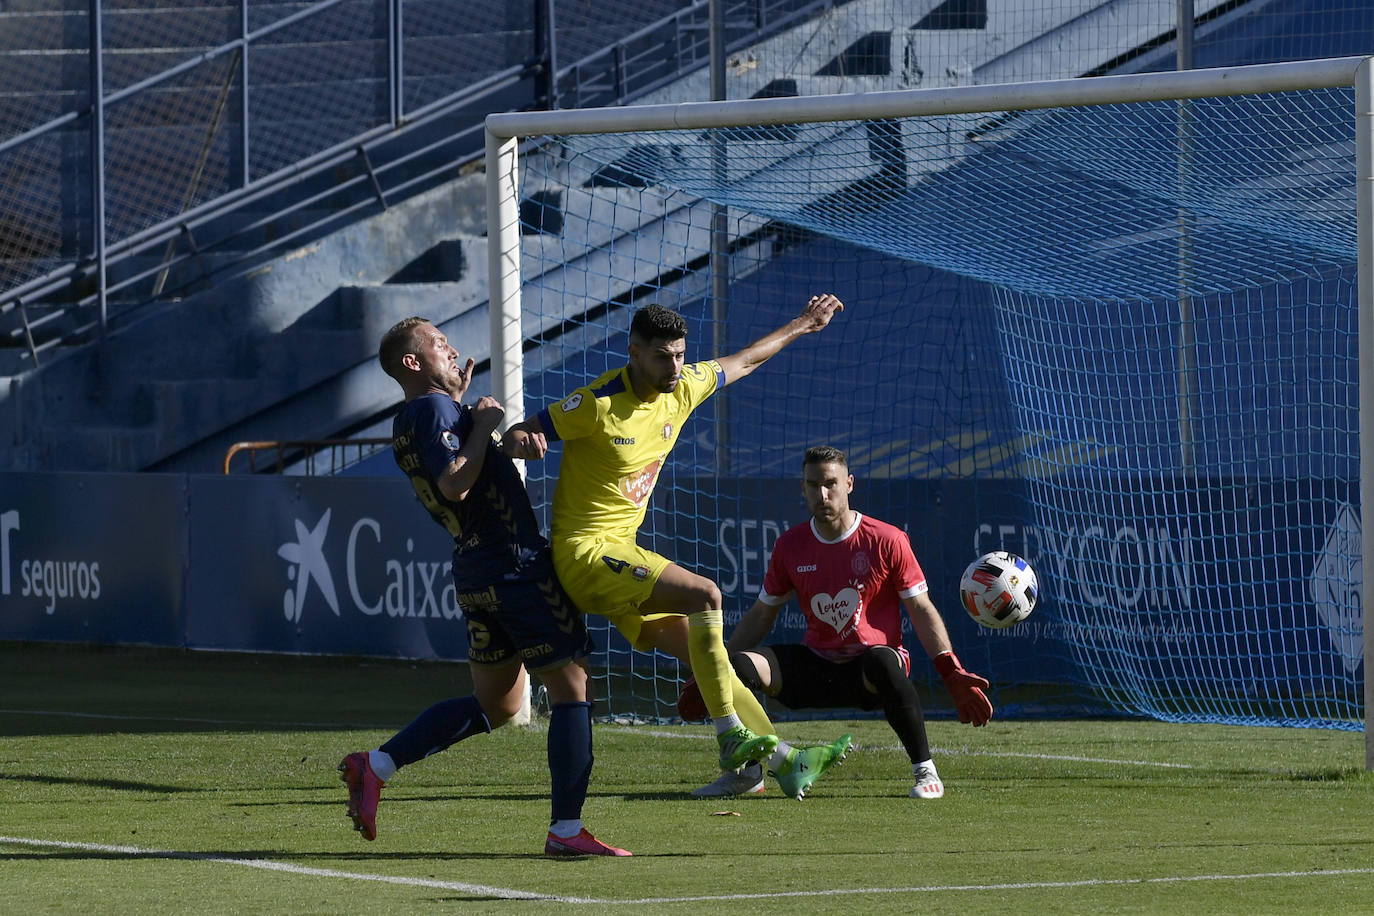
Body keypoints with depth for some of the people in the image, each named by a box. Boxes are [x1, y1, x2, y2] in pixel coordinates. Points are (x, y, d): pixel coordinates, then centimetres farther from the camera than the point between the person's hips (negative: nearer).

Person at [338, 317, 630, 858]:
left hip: (474, 571, 10)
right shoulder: (435, 410, -13)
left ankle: (375, 766, 13)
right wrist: (483, 423, -14)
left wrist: (462, 402, 29)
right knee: (571, 688, -4)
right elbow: (454, 485, -25)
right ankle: (566, 830, -5)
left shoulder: (408, 426, 16)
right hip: (517, 565, -10)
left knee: (496, 704, 18)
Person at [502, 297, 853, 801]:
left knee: (704, 652, 4)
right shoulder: (599, 404, -18)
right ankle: (731, 735, -21)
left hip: (618, 556, 8)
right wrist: (521, 441, -36)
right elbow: (516, 437, -12)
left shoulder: (682, 389, 4)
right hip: (585, 552, -8)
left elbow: (739, 363, 23)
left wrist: (799, 326, 33)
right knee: (704, 594, -23)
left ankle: (783, 760, 6)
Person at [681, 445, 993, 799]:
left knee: (882, 662, -42)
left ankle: (925, 771, -26)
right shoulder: (790, 546, 4)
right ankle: (746, 773, -1)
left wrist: (953, 675, -12)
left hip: (871, 675, -3)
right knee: (739, 664, -22)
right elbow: (761, 616, 15)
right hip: (815, 669, 4)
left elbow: (922, 611, -2)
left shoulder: (887, 541, -6)